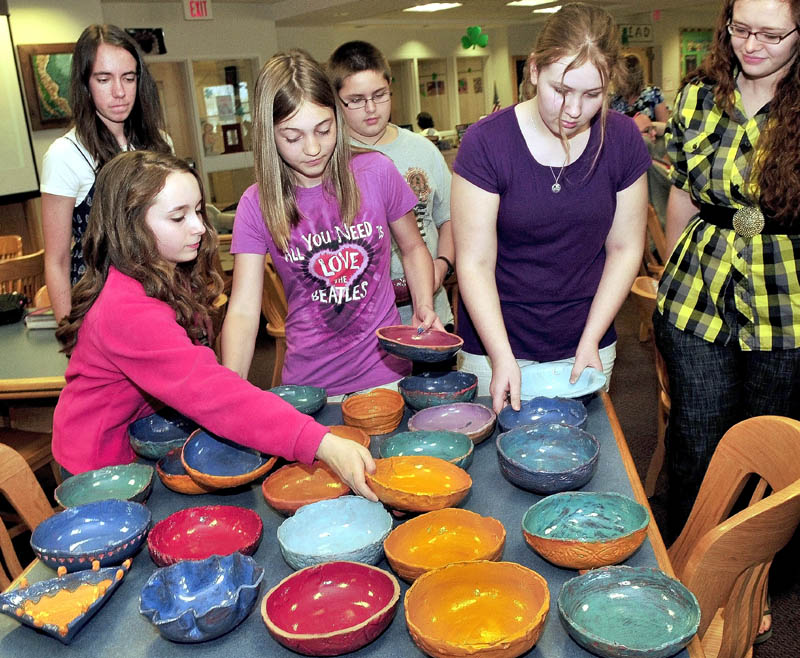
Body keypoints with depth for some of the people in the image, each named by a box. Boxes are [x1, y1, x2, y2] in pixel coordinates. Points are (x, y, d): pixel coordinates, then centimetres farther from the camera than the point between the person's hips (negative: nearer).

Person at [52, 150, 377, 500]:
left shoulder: (170, 279, -2)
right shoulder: (128, 310, -33)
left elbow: (190, 375, -1)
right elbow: (210, 392, -42)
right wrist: (321, 443, -48)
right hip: (105, 465, -7)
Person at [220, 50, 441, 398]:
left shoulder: (375, 172, -6)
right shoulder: (257, 203, -7)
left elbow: (412, 248, 9)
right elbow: (243, 310, -11)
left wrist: (423, 307, -8)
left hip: (387, 372, 1)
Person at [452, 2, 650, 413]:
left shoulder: (622, 139, -4)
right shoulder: (486, 143, -14)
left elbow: (625, 248, 2)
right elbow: (475, 263, -14)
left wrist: (590, 341, -5)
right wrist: (502, 359, -22)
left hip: (587, 347, 3)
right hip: (496, 350, -3)